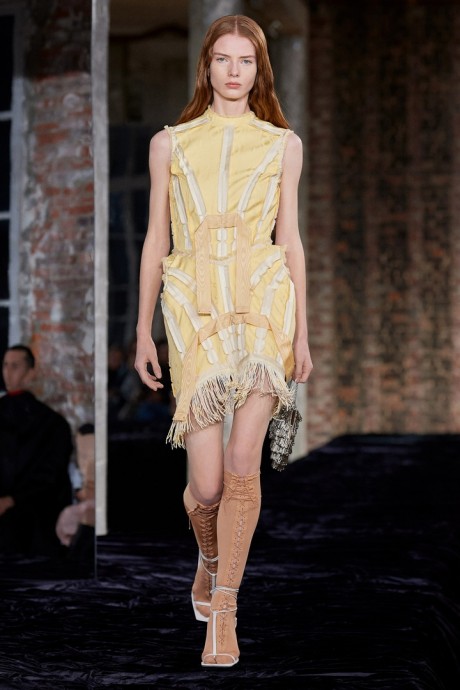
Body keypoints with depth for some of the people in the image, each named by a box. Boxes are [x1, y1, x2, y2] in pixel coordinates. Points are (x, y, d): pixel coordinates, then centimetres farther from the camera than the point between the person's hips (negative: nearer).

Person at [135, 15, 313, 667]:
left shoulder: (283, 144, 11)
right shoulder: (170, 143, 11)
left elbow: (290, 239, 12)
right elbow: (156, 239, 11)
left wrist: (302, 331, 8)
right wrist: (144, 329, 8)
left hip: (264, 301, 0)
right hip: (194, 305, 0)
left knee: (243, 462, -13)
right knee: (207, 483, -4)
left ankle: (223, 610, -2)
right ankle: (210, 558, 31)